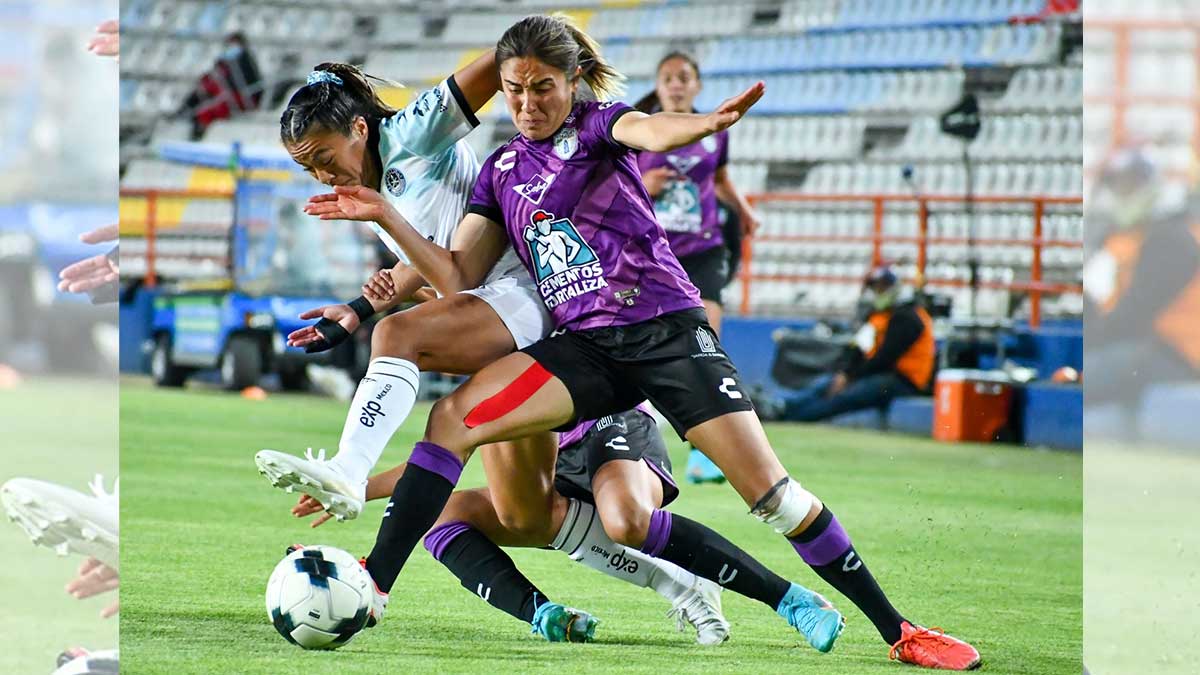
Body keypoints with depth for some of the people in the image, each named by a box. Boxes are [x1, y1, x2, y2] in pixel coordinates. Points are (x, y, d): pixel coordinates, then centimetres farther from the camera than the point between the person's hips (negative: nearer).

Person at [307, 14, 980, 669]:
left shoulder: (598, 124, 0)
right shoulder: (502, 170, 14)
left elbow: (649, 130, -24)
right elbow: (458, 277, 10)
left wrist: (708, 122, -48)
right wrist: (386, 215, -1)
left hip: (667, 328, -4)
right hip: (584, 346, 4)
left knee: (771, 491, -12)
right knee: (453, 415, -17)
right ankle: (372, 585, -16)